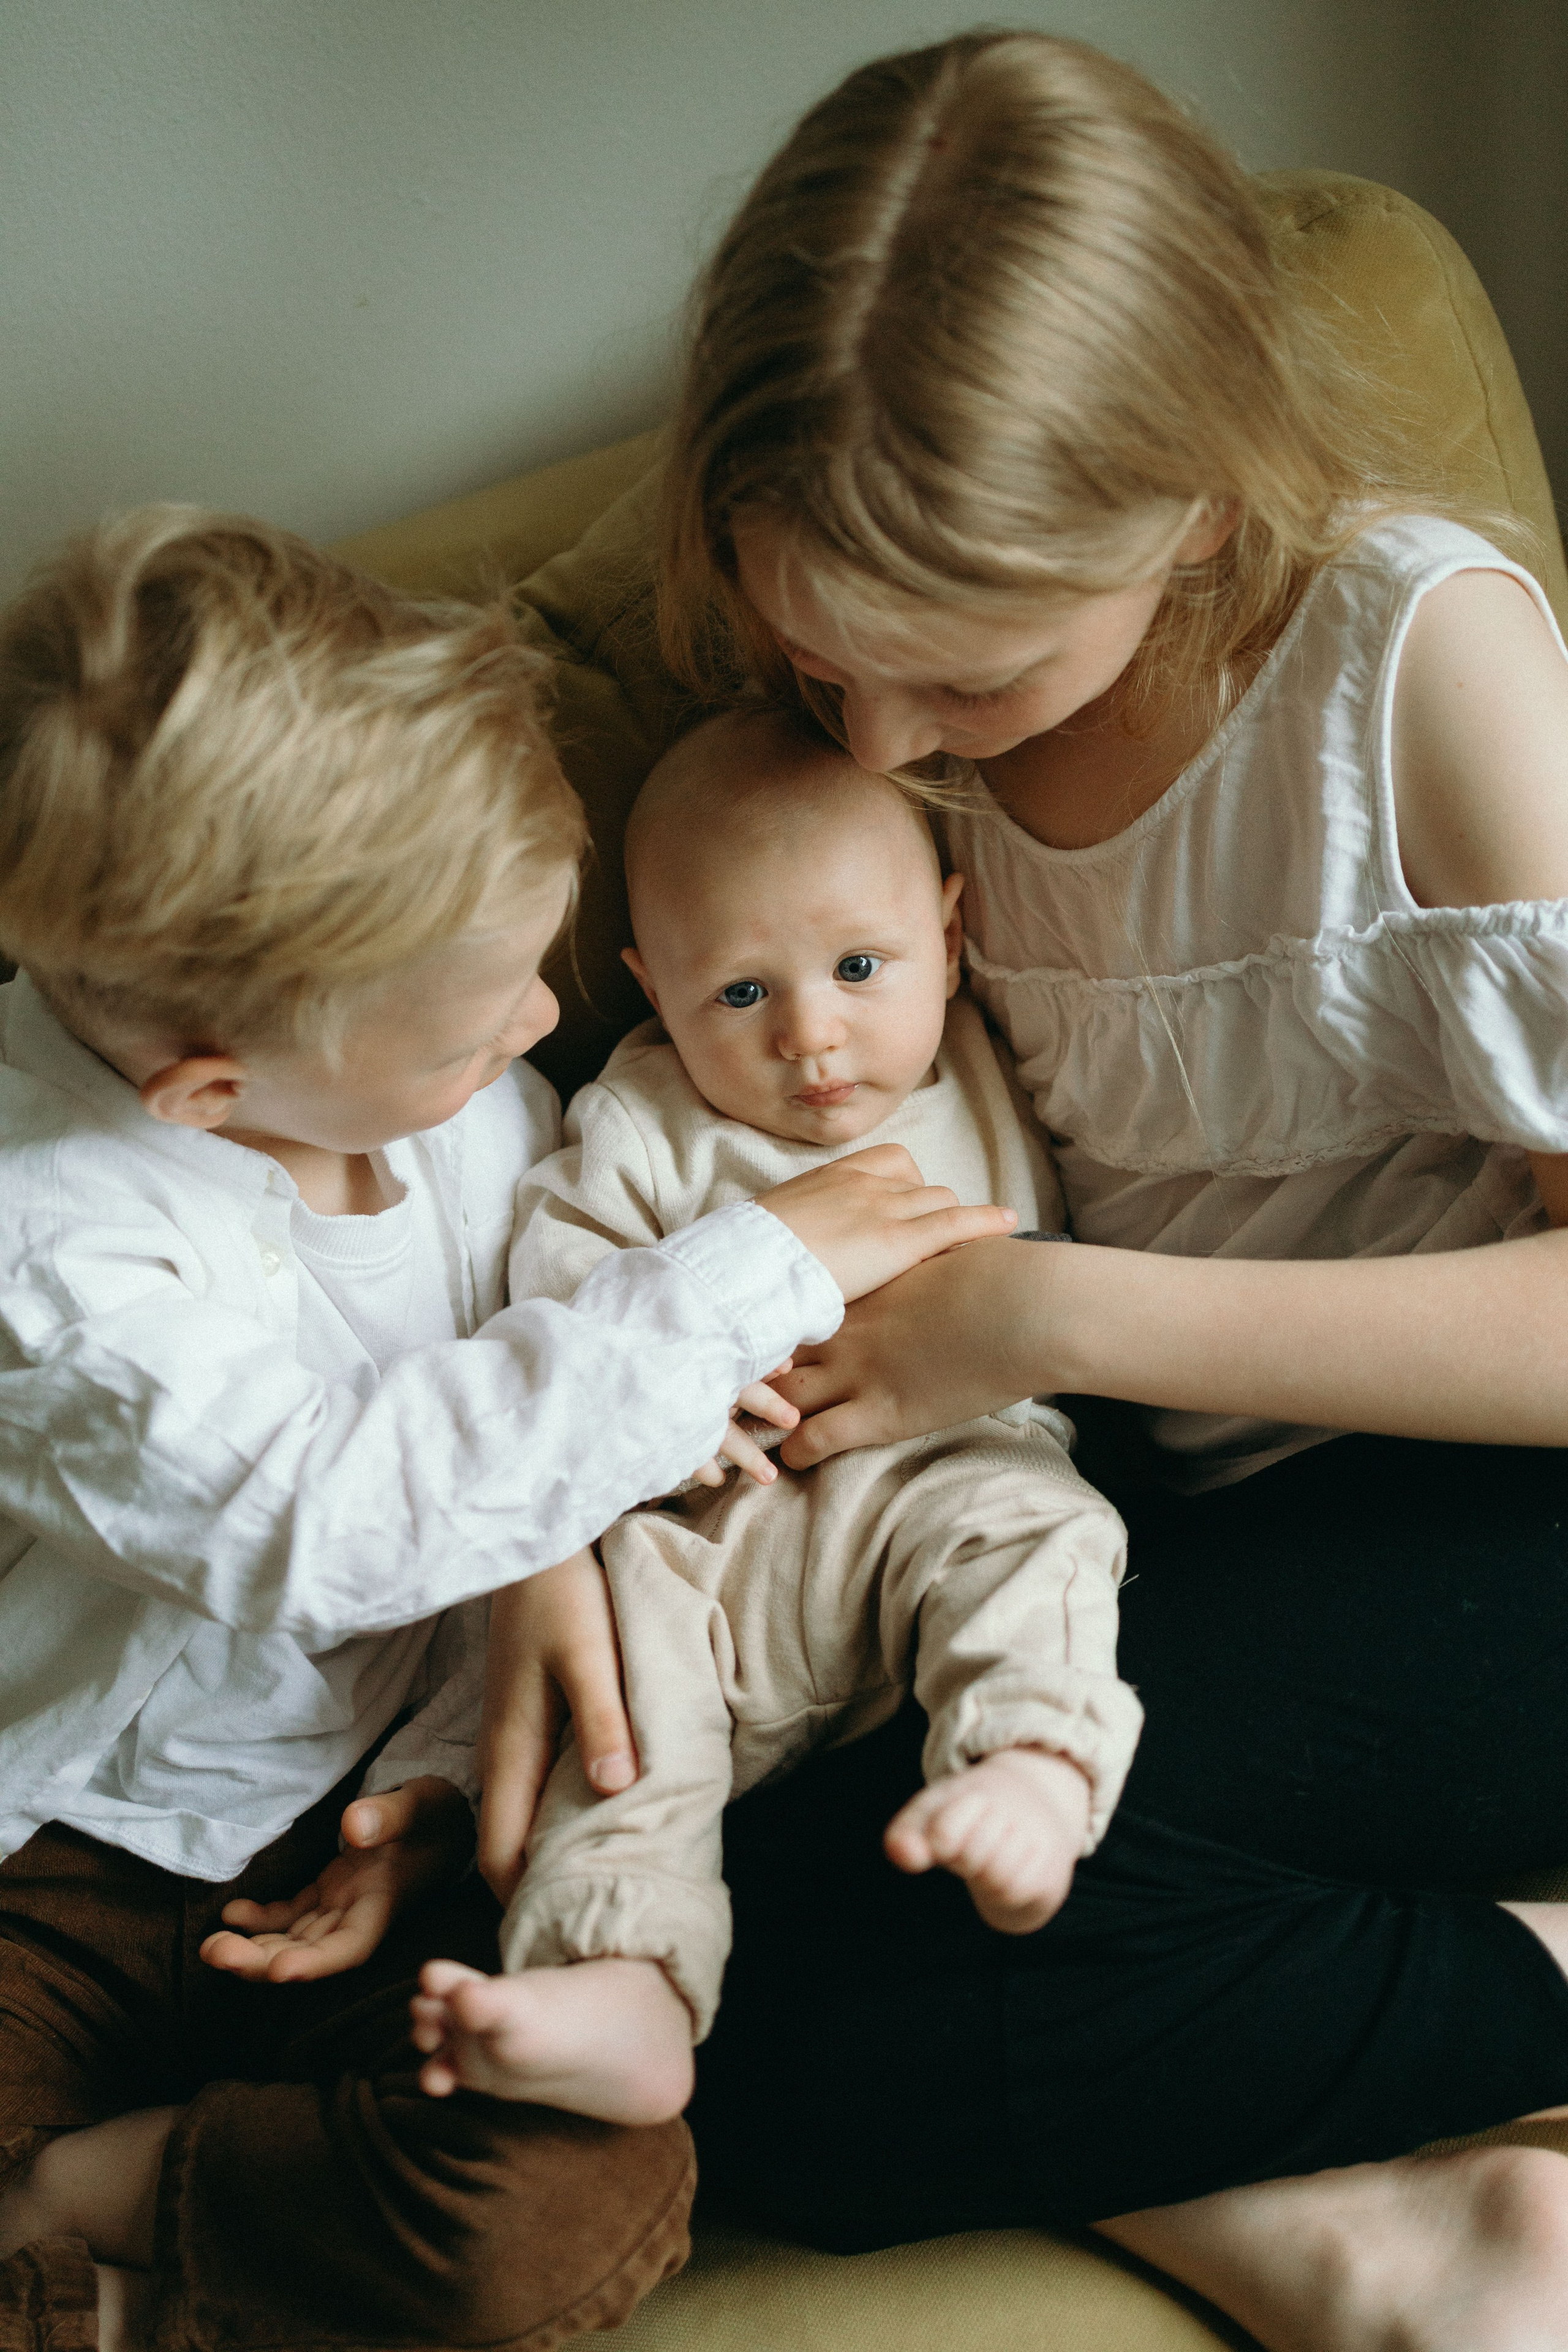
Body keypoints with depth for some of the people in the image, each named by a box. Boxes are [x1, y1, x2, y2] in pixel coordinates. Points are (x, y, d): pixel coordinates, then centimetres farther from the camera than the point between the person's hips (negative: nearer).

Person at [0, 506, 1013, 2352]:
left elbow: (528, 1433, 4)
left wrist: (446, 1758, -8)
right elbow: (334, 1519, -35)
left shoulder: (450, 1079, -7)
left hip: (356, 1813, 5)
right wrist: (753, 1275, -30)